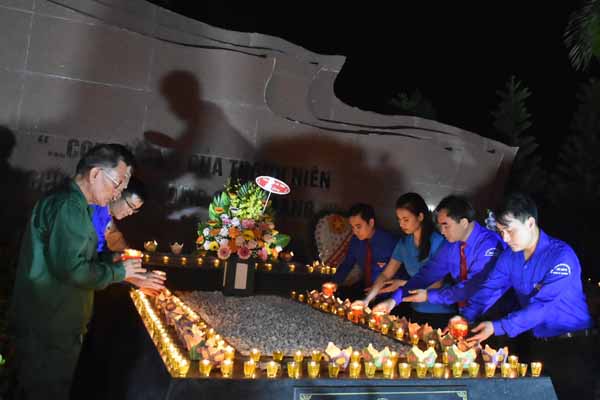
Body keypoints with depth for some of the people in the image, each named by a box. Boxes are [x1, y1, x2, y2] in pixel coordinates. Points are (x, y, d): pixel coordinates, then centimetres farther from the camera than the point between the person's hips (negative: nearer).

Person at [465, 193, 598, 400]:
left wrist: (497, 327, -35)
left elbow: (542, 306, -29)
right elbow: (489, 289, -5)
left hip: (573, 346, -6)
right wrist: (465, 317, -22)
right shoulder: (510, 256, -1)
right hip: (535, 343, 6)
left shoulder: (561, 256, -22)